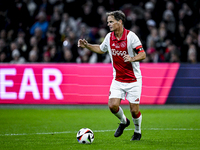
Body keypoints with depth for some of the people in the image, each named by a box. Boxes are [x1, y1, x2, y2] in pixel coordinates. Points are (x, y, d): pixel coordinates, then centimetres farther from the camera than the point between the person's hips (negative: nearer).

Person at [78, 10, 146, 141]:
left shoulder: (131, 36, -15)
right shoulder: (109, 37, 2)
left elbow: (143, 54, -15)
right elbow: (101, 49, 22)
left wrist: (132, 59, -34)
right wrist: (87, 45, 10)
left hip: (133, 80, -4)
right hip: (117, 80, 4)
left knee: (134, 110, -3)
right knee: (112, 105, -11)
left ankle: (138, 131, 25)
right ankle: (123, 121, 21)